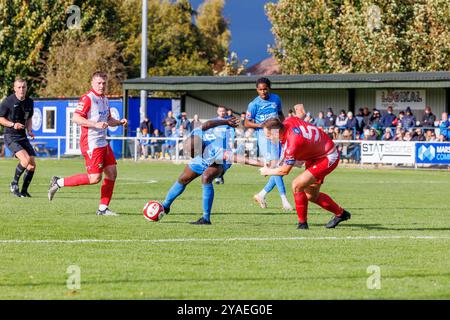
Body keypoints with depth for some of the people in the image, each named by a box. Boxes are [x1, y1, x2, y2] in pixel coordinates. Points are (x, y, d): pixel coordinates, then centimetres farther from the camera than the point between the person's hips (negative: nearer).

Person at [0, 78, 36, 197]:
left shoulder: (29, 102, 6)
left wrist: (29, 130, 3)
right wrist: (13, 124, -19)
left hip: (23, 137, 6)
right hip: (10, 137, -6)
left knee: (32, 164, -3)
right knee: (25, 159, -25)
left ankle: (24, 191, 13)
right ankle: (14, 184, -7)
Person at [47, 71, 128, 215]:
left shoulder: (105, 100, 16)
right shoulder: (88, 98, -12)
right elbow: (76, 118, -20)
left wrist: (119, 122, 9)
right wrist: (96, 124, -26)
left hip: (103, 143, 9)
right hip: (91, 143, -9)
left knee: (112, 173, 4)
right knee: (95, 178, -12)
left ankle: (103, 208, 10)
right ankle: (59, 182, -1)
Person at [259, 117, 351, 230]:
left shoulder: (292, 144, -35)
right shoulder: (288, 122, -13)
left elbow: (284, 171, -23)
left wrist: (268, 171, -3)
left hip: (328, 158, -10)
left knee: (297, 185, -19)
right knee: (311, 195, 16)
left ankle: (302, 223, -4)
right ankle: (340, 213, 36)